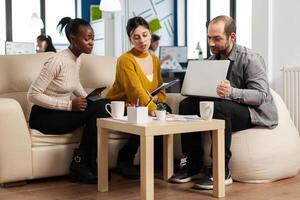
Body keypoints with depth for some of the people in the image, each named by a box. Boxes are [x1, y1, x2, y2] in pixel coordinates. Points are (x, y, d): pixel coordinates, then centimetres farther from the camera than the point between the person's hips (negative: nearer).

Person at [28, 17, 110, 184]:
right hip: (44, 116, -8)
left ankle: (85, 164, -7)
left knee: (104, 105, -13)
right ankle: (80, 166, -10)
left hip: (61, 113, 8)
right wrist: (70, 105, -23)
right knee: (99, 109, -23)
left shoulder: (75, 59, 6)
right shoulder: (57, 61, -20)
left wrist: (88, 100, 4)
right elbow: (33, 94, -20)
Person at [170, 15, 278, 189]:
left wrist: (232, 92, -40)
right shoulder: (212, 60, 8)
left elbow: (262, 95, -23)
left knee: (218, 107, -36)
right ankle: (193, 164, -7)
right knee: (187, 105, -13)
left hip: (257, 113, -7)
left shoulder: (250, 59, -14)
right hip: (227, 108, 7)